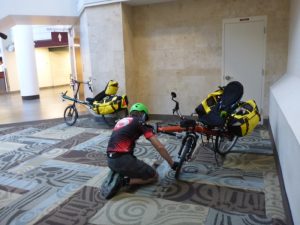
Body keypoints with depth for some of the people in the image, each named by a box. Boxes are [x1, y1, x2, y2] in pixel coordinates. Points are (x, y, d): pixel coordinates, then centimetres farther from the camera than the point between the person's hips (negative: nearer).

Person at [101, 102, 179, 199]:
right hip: (122, 159, -8)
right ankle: (124, 180, -6)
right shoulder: (140, 122, 3)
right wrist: (172, 164, 8)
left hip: (110, 160, 8)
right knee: (154, 176, 11)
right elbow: (159, 147, -2)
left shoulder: (121, 121, 24)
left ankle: (116, 174, 9)